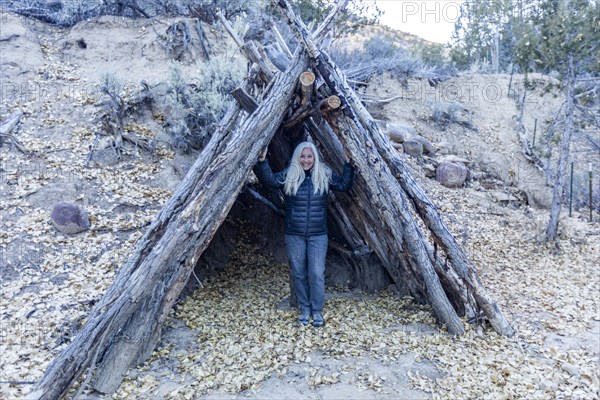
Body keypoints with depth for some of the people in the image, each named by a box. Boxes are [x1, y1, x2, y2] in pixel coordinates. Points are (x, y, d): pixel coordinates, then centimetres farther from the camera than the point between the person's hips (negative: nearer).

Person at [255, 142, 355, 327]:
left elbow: (344, 185, 2)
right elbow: (270, 181, -16)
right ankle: (304, 309, 27)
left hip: (318, 235, 0)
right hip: (293, 235, 1)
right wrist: (262, 161, -29)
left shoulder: (324, 175, 1)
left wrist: (348, 164, -9)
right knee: (299, 274, 10)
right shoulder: (288, 175, -3)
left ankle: (317, 311, 17)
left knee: (317, 273, -1)